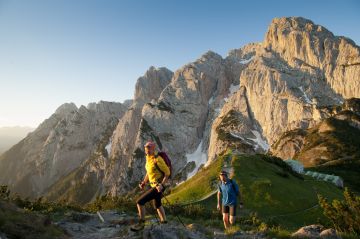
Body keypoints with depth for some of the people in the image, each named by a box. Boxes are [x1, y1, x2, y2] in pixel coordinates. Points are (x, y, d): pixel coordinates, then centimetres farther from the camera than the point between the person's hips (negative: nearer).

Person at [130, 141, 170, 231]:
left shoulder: (158, 160, -25)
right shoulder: (148, 158, 4)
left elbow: (167, 173, -19)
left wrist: (162, 185, -26)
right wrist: (144, 182, 5)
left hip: (158, 187, -10)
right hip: (154, 185, 10)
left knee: (140, 202, -10)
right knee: (157, 205, 29)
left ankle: (141, 223, 8)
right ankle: (163, 220, 48)